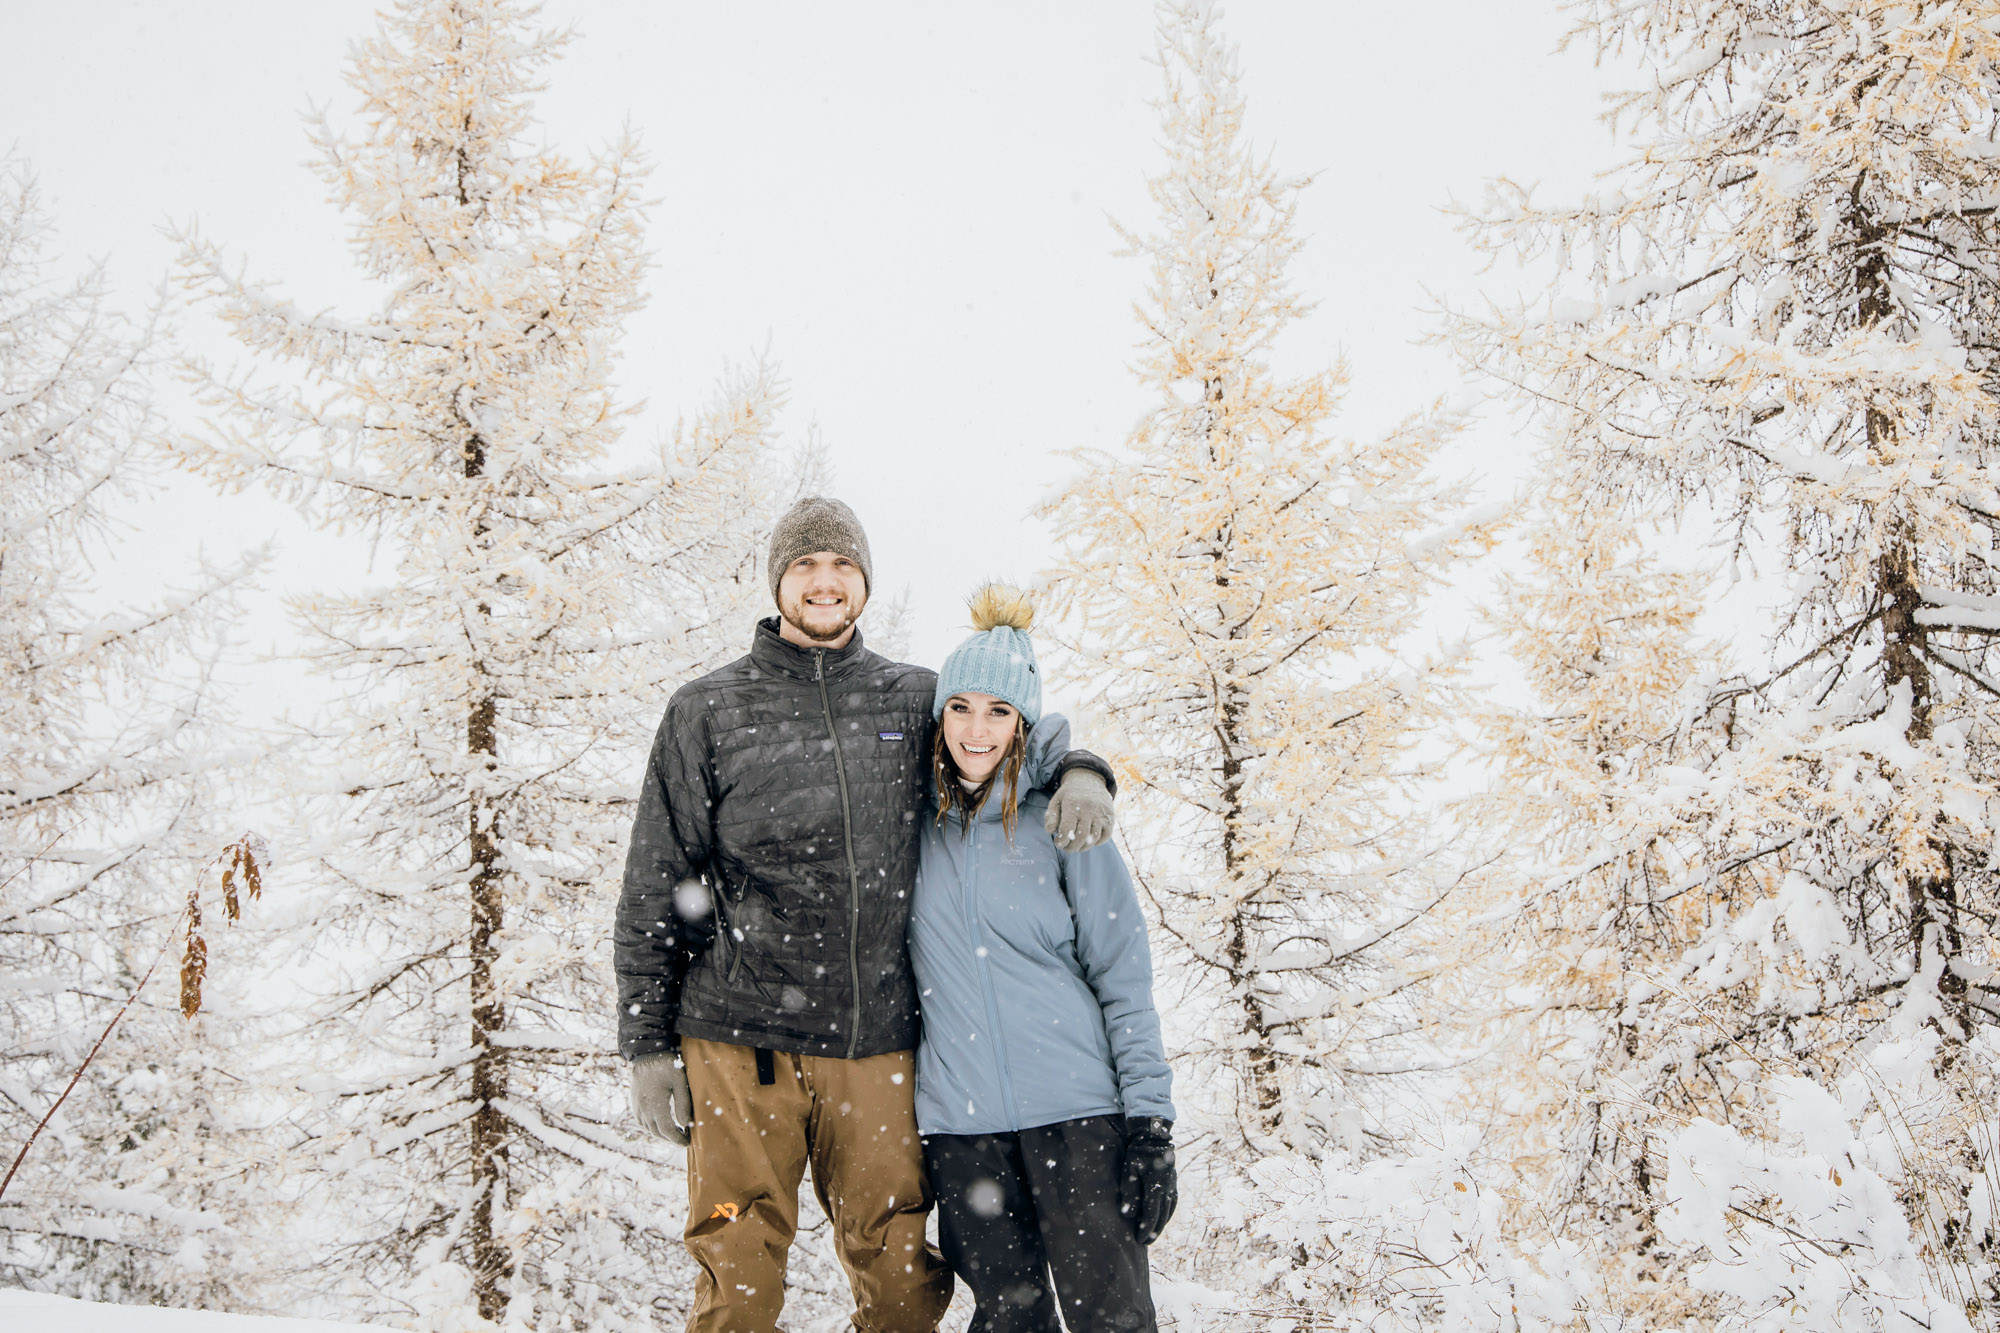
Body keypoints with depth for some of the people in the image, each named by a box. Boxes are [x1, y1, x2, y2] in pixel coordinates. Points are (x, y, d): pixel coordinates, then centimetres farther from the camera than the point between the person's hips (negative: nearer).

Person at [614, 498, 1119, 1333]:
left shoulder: (915, 701, 10)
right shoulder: (708, 713, 5)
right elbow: (655, 893, 6)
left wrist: (1078, 771, 1)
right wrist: (647, 1043, 1)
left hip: (877, 1045, 2)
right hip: (739, 1045, -2)